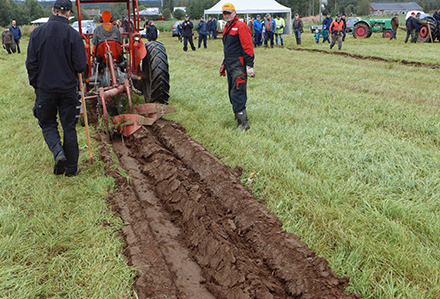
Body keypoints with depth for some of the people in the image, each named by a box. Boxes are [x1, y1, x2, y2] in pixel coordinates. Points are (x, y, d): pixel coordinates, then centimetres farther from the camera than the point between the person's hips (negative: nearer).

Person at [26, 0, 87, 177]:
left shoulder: (37, 33, -4)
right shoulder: (74, 35, -10)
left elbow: (31, 63, -2)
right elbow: (80, 66, -10)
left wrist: (35, 84, 13)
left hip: (45, 88, 1)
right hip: (68, 88, -1)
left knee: (48, 124, 17)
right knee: (69, 127, 9)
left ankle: (58, 151, -9)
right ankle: (71, 168, 15)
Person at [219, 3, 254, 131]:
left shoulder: (240, 26, -10)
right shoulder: (227, 28, 18)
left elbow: (248, 47, -15)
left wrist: (249, 65, -20)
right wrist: (224, 64, 27)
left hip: (239, 66, -9)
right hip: (230, 66, 9)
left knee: (237, 93, -12)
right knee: (232, 93, 13)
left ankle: (243, 123, -9)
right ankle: (240, 116, 24)